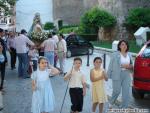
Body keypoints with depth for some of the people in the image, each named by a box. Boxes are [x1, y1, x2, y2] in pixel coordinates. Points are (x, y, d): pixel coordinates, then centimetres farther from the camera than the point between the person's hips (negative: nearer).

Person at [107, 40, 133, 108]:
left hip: (126, 75, 5)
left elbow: (131, 65, 19)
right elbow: (111, 65, -5)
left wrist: (129, 66, -5)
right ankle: (111, 102, 30)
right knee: (117, 91, 0)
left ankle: (124, 108, 15)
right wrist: (108, 75, -6)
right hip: (117, 75, -4)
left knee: (126, 92, 3)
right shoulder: (115, 55, -6)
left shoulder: (129, 55, 9)